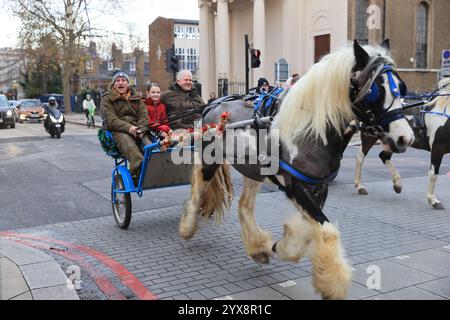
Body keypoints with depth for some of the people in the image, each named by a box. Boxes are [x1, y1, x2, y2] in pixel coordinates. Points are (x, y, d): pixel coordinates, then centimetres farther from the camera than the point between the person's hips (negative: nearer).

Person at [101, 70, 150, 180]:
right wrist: (128, 128, -21)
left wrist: (140, 130, -12)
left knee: (148, 143, -30)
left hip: (137, 130, 4)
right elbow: (111, 120, -5)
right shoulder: (107, 99, 10)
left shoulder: (136, 98, 22)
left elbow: (144, 115, 10)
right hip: (118, 131, -4)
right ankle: (139, 166, -62)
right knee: (126, 141, -39)